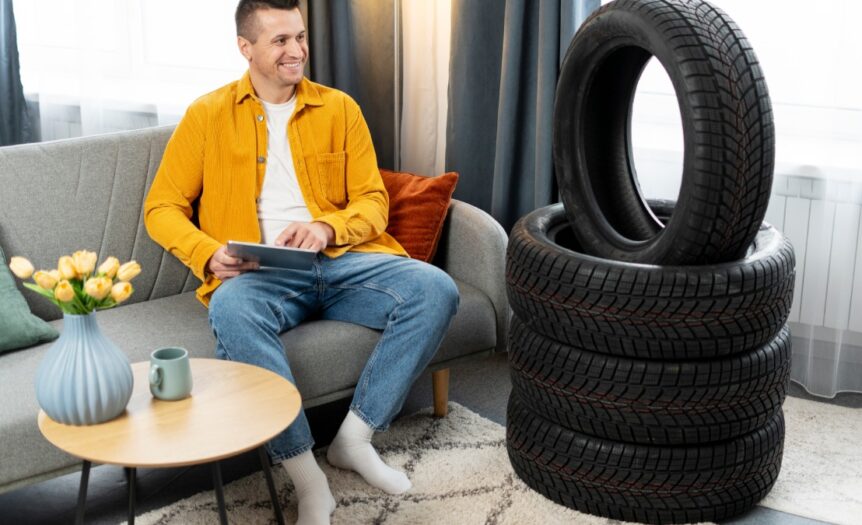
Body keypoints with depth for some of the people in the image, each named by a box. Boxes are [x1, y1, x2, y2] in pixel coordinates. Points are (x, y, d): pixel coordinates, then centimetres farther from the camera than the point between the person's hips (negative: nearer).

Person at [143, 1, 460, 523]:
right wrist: (210, 256, -13)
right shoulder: (207, 115, 7)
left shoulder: (339, 108, 11)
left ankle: (355, 437, -14)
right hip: (262, 275, -2)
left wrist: (328, 228, -14)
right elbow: (161, 209, 7)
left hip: (341, 261, 3)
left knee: (437, 290, -23)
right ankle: (305, 472, -30)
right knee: (232, 311, -38)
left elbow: (373, 201, 9)